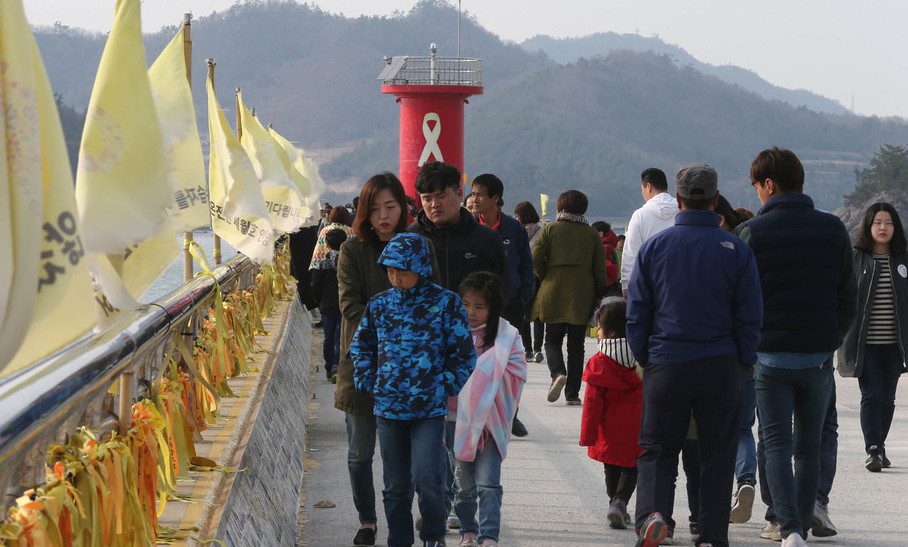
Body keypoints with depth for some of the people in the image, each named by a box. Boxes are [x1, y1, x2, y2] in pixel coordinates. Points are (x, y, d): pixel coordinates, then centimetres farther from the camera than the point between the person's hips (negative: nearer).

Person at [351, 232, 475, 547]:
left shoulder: (446, 303, -4)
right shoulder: (379, 305, 5)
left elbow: (464, 354, 1)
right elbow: (361, 346, 18)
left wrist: (445, 388, -5)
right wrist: (368, 382, 7)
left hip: (430, 407, -3)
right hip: (388, 407, 3)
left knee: (427, 479, -13)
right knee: (396, 484, 10)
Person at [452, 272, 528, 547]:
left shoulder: (507, 336, -5)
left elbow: (517, 373, -10)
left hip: (490, 420, -2)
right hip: (458, 419, 2)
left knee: (488, 483, -10)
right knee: (464, 483, 13)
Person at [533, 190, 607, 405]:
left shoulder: (550, 230, 1)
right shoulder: (591, 234, 5)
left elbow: (536, 258, -8)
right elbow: (599, 269, 3)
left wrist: (545, 278, 8)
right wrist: (600, 295, 10)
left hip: (554, 293, -1)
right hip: (582, 296, 1)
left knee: (552, 340, 10)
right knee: (576, 345, 8)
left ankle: (558, 373, -19)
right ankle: (572, 393, 5)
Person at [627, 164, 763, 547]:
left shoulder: (653, 247, -1)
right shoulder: (736, 249, -3)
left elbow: (636, 314, 3)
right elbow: (750, 317, -1)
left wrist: (644, 360, 13)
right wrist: (743, 364, 9)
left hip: (665, 367, 0)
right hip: (722, 368, 0)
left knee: (656, 449, 10)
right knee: (717, 454, 10)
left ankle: (652, 512, -13)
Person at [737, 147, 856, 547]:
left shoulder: (753, 232, -6)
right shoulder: (833, 229, 4)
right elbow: (848, 297, 7)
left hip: (771, 355, -2)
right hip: (820, 356, 3)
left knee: (776, 444, 1)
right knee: (810, 447, 13)